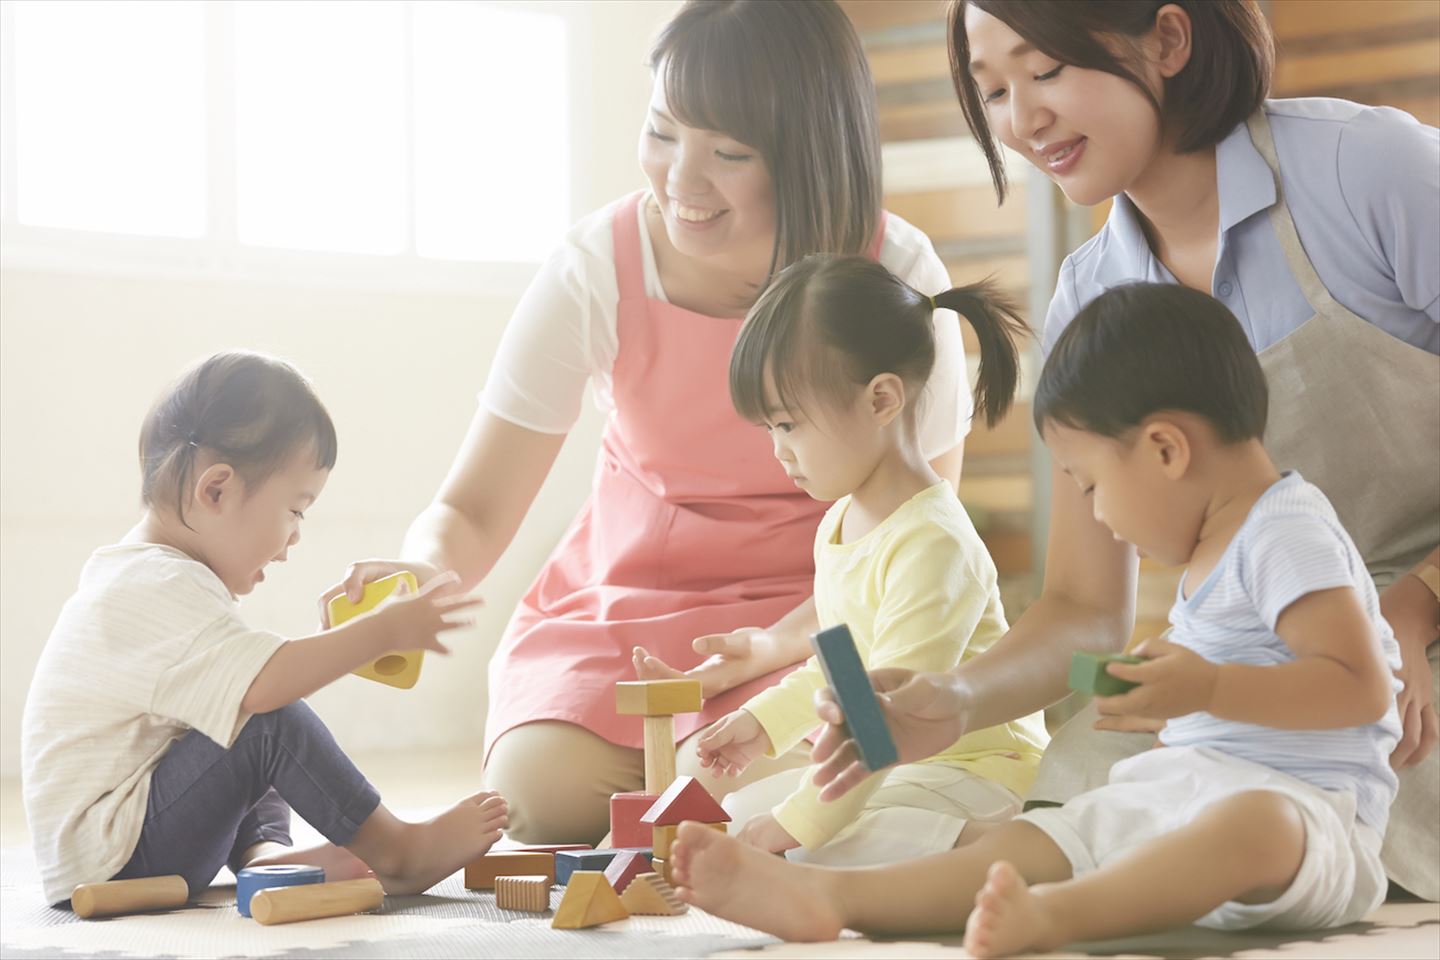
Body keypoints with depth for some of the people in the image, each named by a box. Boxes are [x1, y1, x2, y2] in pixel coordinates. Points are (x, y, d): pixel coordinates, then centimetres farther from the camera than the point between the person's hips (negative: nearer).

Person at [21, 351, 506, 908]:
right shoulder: (159, 590, -21)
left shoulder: (139, 572, 13)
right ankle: (397, 852, -10)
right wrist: (384, 631, -24)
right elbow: (263, 684, -34)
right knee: (269, 726, -23)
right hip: (105, 857, -11)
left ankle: (265, 853, -4)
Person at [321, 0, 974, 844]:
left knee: (752, 787, -30)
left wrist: (786, 641, -24)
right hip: (627, 593, 1)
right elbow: (471, 512, -12)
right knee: (544, 789, -25)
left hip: (823, 604, -1)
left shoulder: (898, 278, -16)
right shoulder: (597, 272, -16)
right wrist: (427, 570, -36)